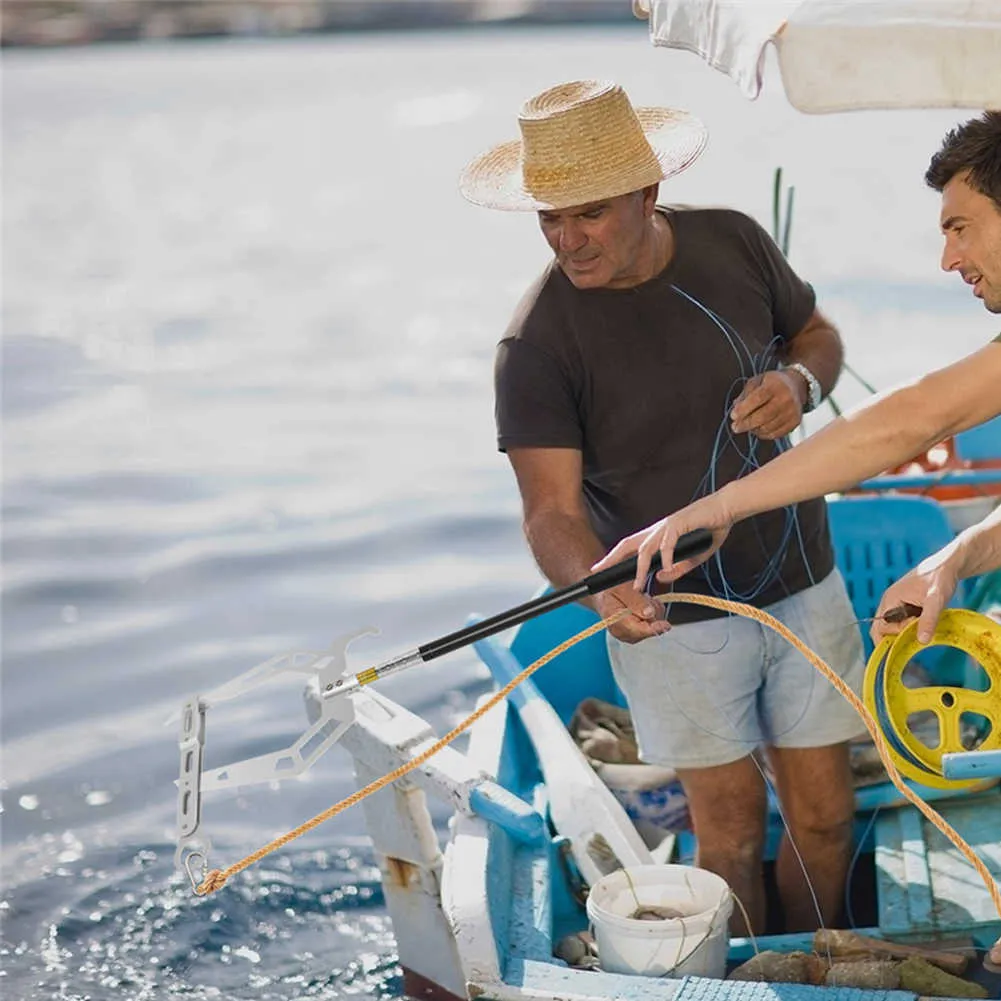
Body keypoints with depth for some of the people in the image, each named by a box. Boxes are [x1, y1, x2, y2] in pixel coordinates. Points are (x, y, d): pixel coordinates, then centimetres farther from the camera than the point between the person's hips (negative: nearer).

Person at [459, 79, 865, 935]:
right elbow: (552, 506, -21)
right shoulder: (537, 342, -18)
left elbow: (818, 335, 12)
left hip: (803, 586, 4)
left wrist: (799, 384, -11)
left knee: (826, 816, 11)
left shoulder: (732, 243, -6)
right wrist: (599, 588, -41)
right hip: (674, 615, -4)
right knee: (730, 828, 2)